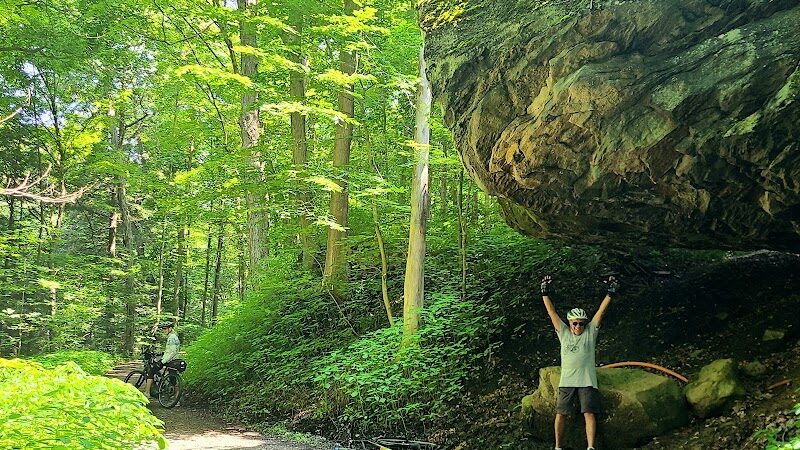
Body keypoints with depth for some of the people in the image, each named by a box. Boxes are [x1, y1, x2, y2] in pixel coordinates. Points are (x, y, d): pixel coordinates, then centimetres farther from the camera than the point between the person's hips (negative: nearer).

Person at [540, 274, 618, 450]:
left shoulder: (590, 333, 9)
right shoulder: (563, 333, 11)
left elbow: (601, 311, 4)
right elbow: (551, 312, 9)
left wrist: (610, 293, -1)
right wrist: (545, 293, 5)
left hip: (587, 381, -1)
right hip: (567, 381, 1)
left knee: (589, 413, -11)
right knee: (560, 414, -1)